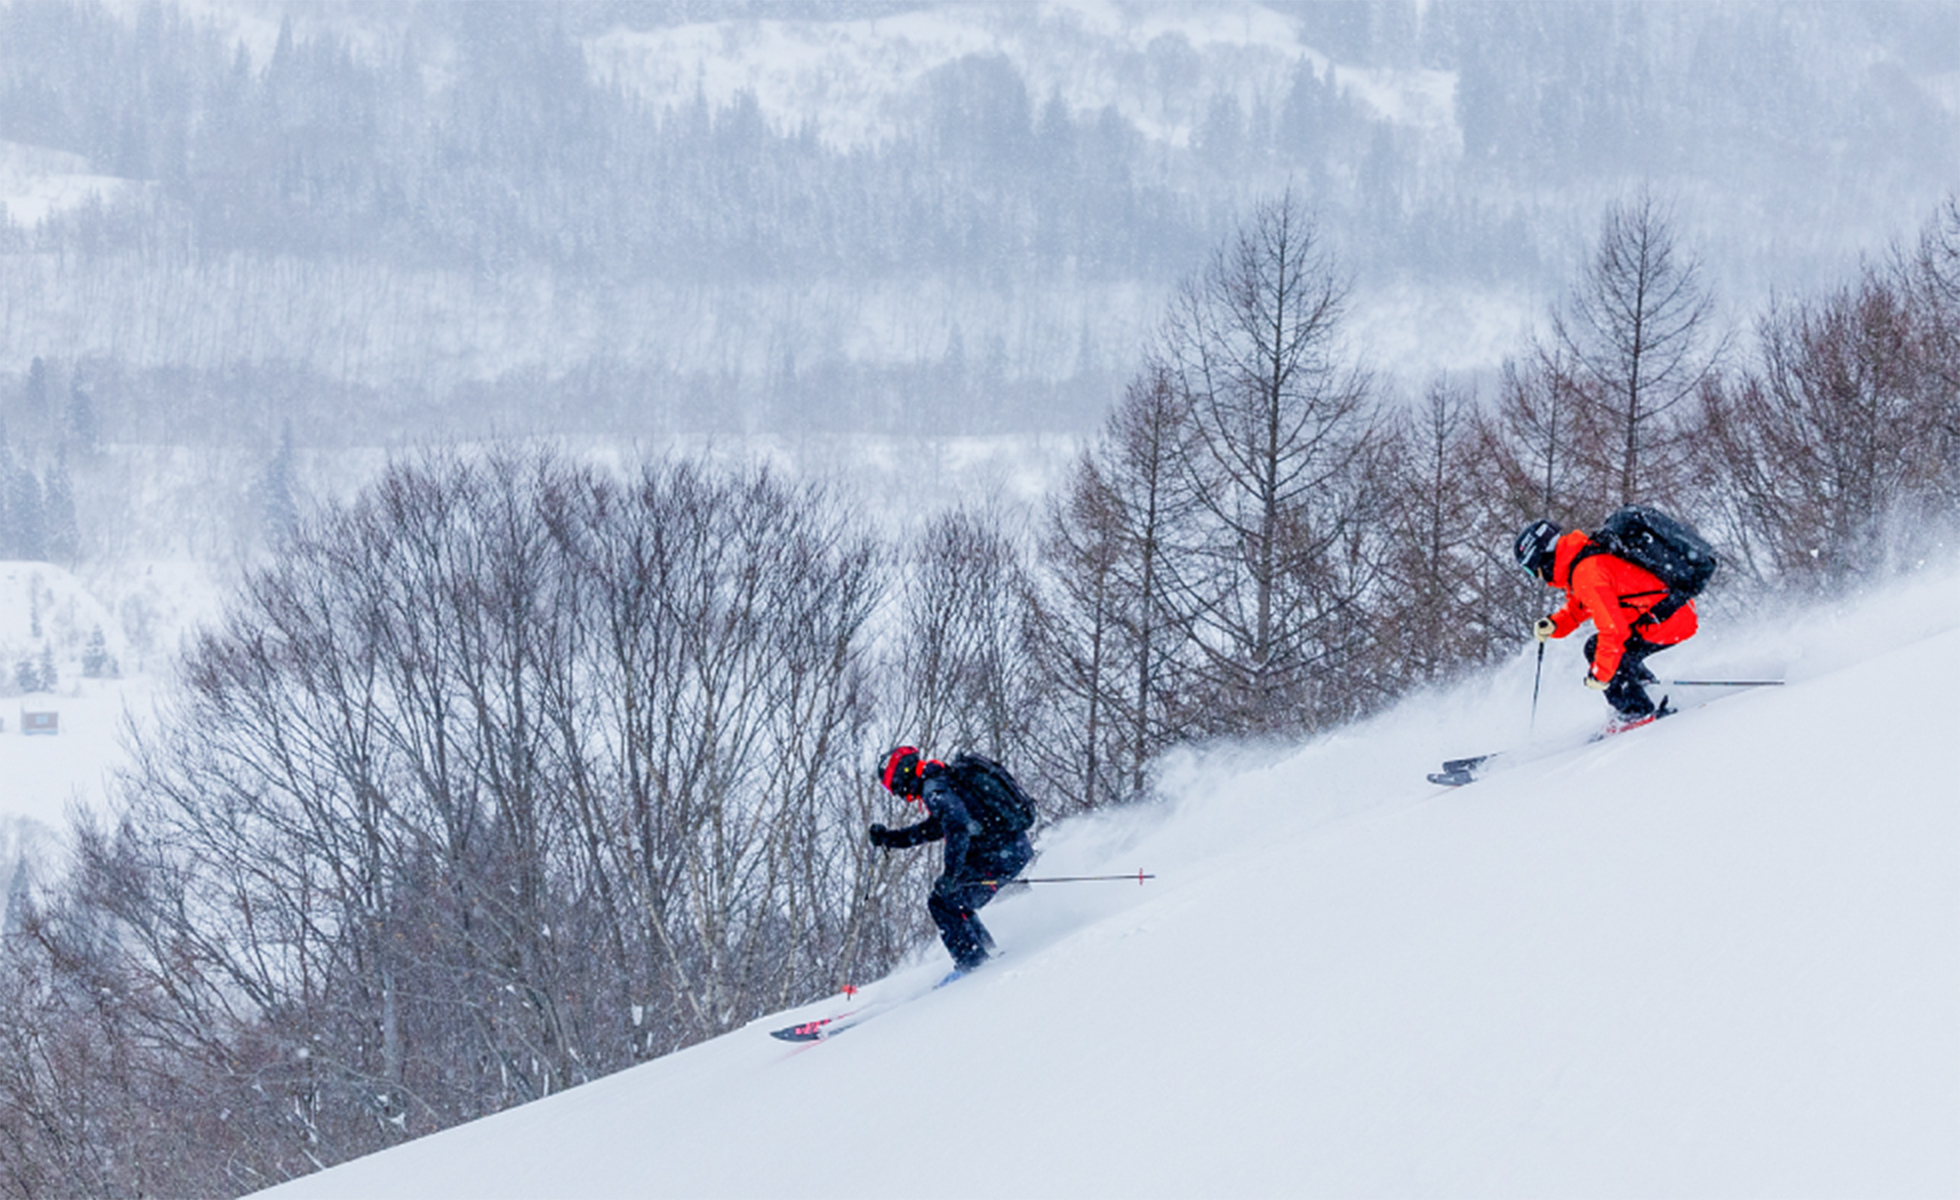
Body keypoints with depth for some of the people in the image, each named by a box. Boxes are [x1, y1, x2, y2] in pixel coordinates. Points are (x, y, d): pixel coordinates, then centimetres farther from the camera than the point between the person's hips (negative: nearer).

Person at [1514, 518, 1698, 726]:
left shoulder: (1587, 574, -21)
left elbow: (1613, 629, -24)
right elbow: (1576, 608, 24)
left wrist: (1600, 675, -16)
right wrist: (1553, 625, 5)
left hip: (1669, 621, -10)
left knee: (1598, 648, -7)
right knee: (1597, 647, 18)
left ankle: (1636, 712, -1)